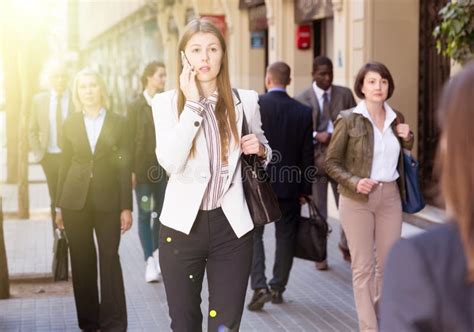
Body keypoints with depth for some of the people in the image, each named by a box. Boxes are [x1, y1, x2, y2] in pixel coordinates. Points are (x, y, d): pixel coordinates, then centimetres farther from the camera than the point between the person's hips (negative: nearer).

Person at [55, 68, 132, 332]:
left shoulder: (118, 122, 2)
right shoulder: (71, 123, 7)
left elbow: (125, 166, 0)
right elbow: (65, 164, 9)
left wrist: (127, 207, -5)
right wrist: (59, 206, 7)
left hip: (108, 200, -2)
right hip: (75, 200, 2)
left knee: (110, 259, -4)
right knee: (82, 261, 6)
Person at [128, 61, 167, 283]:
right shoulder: (136, 106, -2)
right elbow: (130, 139, -3)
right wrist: (131, 170, -9)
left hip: (164, 167, 3)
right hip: (143, 168, -3)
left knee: (161, 213, 10)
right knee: (145, 214, -4)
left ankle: (157, 255, 24)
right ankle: (150, 261, -7)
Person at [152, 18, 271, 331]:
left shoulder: (246, 100, 3)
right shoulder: (166, 102, -1)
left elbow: (262, 152, 19)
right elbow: (171, 162, -16)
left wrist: (261, 150, -5)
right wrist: (192, 103, -15)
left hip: (231, 227, 0)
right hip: (182, 226, 0)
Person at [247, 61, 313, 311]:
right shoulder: (303, 112, -2)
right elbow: (307, 155, 1)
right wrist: (305, 189, 9)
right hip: (289, 185, 2)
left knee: (253, 235, 7)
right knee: (285, 236, 13)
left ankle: (259, 286, -7)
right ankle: (278, 288, 19)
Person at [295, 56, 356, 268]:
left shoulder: (345, 94, 5)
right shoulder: (302, 99, -2)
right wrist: (316, 136, -18)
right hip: (316, 160, -2)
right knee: (319, 211, 7)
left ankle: (346, 245, 32)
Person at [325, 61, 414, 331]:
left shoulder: (396, 119, 7)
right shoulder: (348, 119, -6)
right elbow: (331, 162, -2)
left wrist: (408, 138, 1)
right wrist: (354, 182, -17)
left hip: (390, 197, 4)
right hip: (358, 199, -4)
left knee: (389, 264, 9)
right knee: (363, 266, 1)